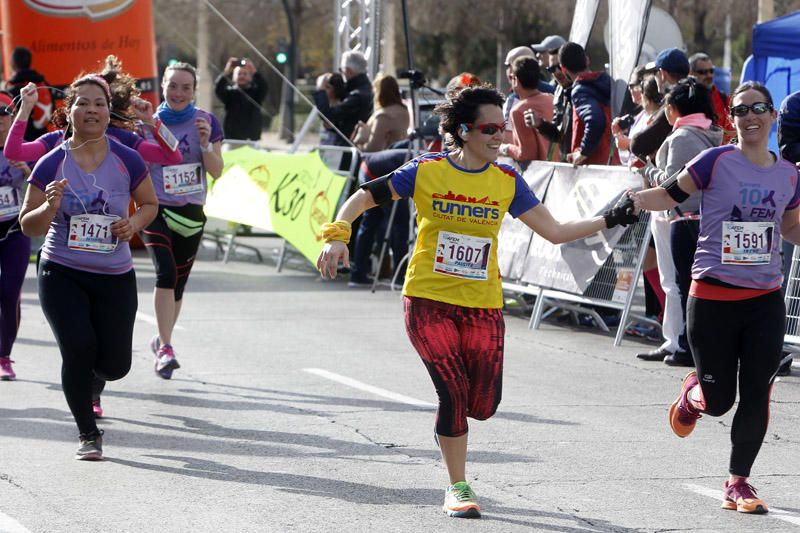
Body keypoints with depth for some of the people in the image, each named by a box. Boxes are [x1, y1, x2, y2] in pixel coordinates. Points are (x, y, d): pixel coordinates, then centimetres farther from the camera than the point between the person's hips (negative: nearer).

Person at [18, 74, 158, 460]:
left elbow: (149, 204, 12)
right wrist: (50, 206, -21)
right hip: (61, 273, -1)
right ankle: (89, 435, 4)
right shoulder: (52, 164, -6)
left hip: (115, 277, 2)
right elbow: (29, 226, -1)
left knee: (114, 365, 1)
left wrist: (134, 223, -10)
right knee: (79, 347, -17)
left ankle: (88, 382, 40)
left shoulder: (127, 161, -3)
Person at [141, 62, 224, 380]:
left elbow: (217, 172, -3)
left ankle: (162, 340, 35)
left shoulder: (206, 122, 0)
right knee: (166, 273, -23)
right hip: (156, 210, -2)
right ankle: (165, 348, -26)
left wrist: (205, 143, -19)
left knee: (178, 284, 12)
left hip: (192, 213, 2)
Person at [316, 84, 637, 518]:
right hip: (428, 301, -3)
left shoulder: (507, 181, 2)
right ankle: (457, 488, 7)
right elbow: (365, 196, 1)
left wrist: (608, 221, -6)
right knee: (454, 392, -12)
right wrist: (337, 236, -13)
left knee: (483, 404, -3)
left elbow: (555, 231, 3)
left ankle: (449, 423, 35)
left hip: (483, 305, 3)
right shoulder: (426, 171, -5)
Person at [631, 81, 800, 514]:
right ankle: (693, 392, 41)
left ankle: (738, 483, 14)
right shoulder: (716, 162, -8)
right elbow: (669, 195, -2)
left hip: (765, 299, 3)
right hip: (713, 296, -3)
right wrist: (628, 199, -17)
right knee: (718, 401, 4)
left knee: (756, 395, 0)